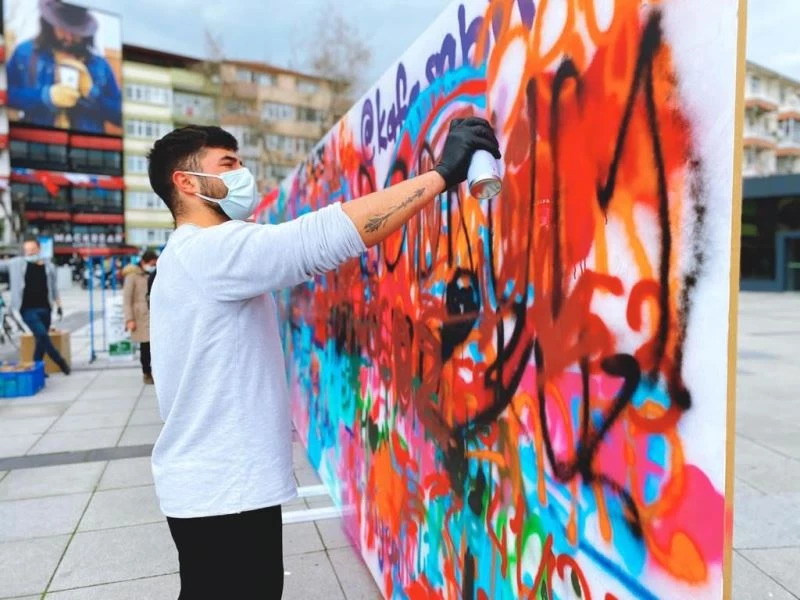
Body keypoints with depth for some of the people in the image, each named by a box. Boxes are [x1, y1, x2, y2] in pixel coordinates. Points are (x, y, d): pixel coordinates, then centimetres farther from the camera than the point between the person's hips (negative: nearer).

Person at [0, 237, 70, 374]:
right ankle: (60, 361, 1)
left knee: (41, 340, 8)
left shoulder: (49, 266, 6)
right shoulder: (18, 263, 0)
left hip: (45, 309, 3)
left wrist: (59, 306, 12)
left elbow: (54, 288, 13)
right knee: (42, 336, -15)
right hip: (28, 309, -3)